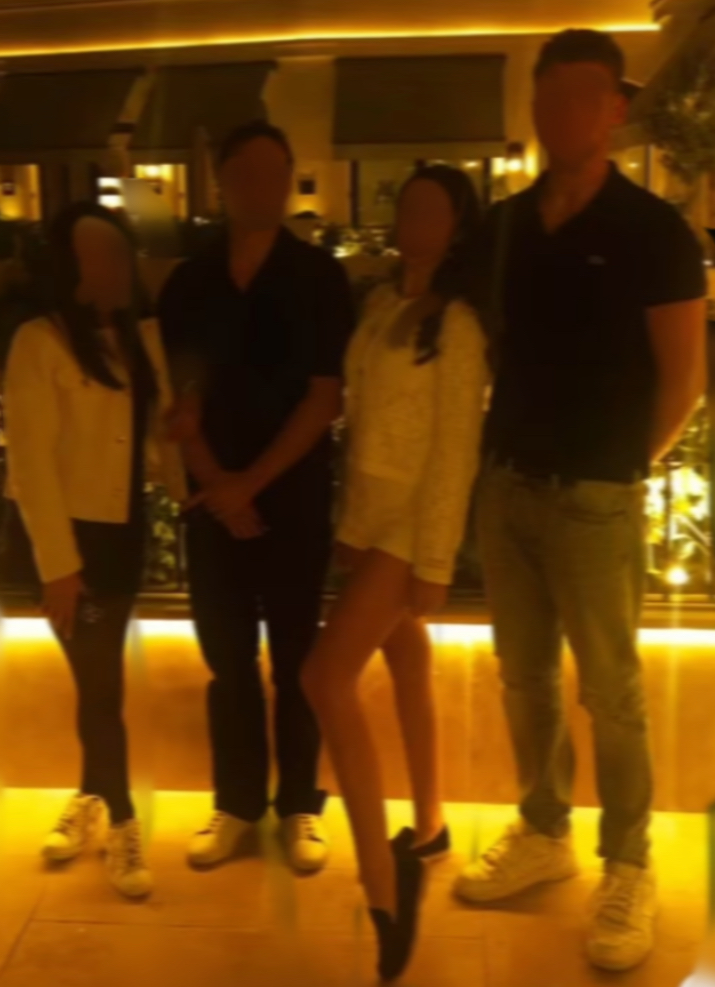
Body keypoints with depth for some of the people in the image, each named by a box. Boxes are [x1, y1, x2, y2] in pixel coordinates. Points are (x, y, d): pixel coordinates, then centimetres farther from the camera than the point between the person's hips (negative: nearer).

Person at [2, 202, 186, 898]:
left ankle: (90, 797, 37)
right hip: (58, 526, -5)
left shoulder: (143, 336, 5)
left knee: (101, 675, 17)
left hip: (122, 524, 5)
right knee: (99, 679, 2)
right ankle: (121, 822, 21)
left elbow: (163, 428, 5)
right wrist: (58, 562, -18)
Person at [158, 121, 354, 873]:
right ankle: (237, 803, 23)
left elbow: (325, 398, -7)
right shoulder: (188, 284, 6)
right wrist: (217, 486, -7)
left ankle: (301, 806, 20)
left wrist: (252, 482, -11)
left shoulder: (318, 278, -2)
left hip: (296, 497, -2)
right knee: (227, 661, 9)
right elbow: (180, 401, 5)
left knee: (295, 660, 6)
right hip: (213, 500, 3)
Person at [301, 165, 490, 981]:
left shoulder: (457, 326, -13)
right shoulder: (381, 302, 8)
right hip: (362, 511, 7)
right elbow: (360, 411, 9)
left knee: (326, 678, -16)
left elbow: (456, 452, -15)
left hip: (411, 521, -7)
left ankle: (381, 883, -9)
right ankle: (427, 829, 34)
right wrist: (346, 506, 6)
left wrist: (434, 563, -16)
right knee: (407, 670, 17)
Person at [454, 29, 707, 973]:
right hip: (505, 482, 5)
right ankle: (543, 832, 32)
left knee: (611, 689, 3)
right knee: (525, 675, 14)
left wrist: (620, 467, 1)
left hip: (594, 497, -5)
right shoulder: (504, 224, 8)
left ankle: (628, 869, 19)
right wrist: (495, 452, 9)